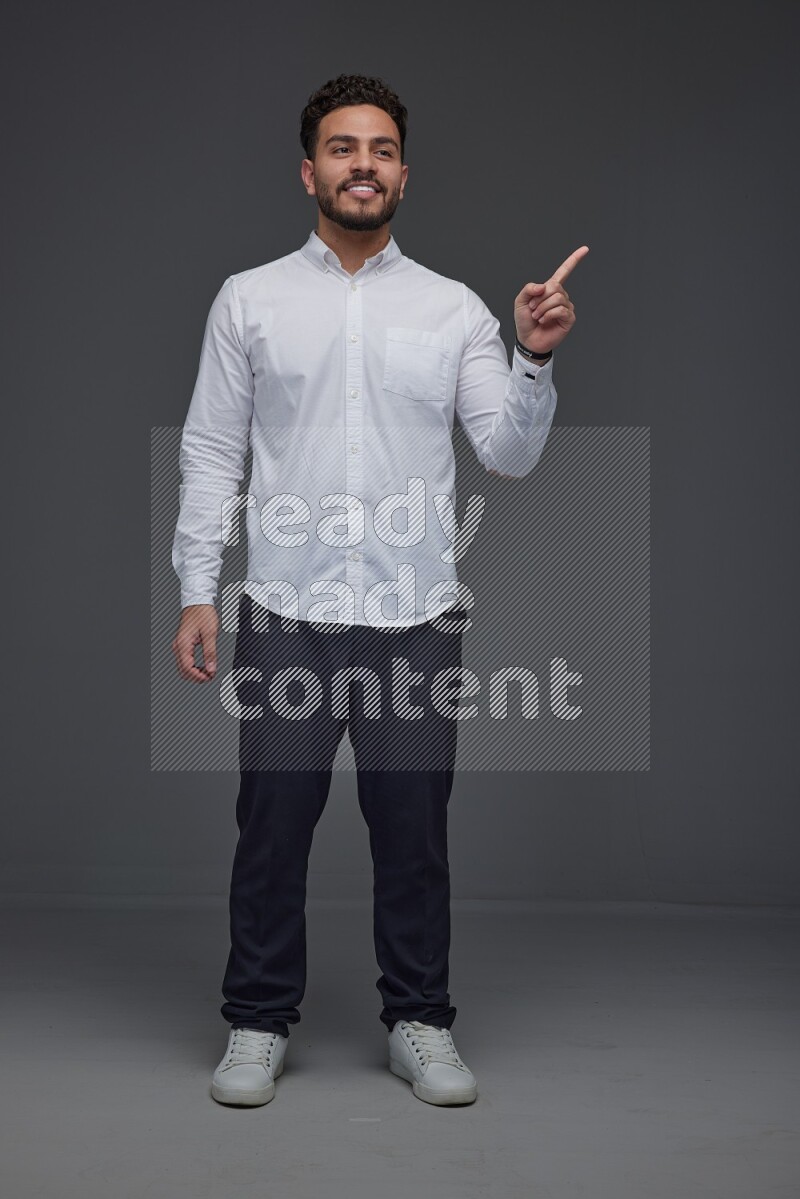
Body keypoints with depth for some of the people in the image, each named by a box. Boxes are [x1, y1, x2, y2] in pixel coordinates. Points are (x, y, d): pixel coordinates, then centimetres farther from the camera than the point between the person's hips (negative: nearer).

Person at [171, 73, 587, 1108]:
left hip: (417, 616, 1)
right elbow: (211, 453, 4)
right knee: (273, 826, 5)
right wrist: (196, 590, -3)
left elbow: (509, 457, 3)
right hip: (287, 613, -1)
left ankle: (419, 1023, 22)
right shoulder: (250, 301, 6)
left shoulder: (454, 310, 8)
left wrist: (535, 361, -13)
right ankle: (258, 1024, 20)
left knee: (413, 830, 7)